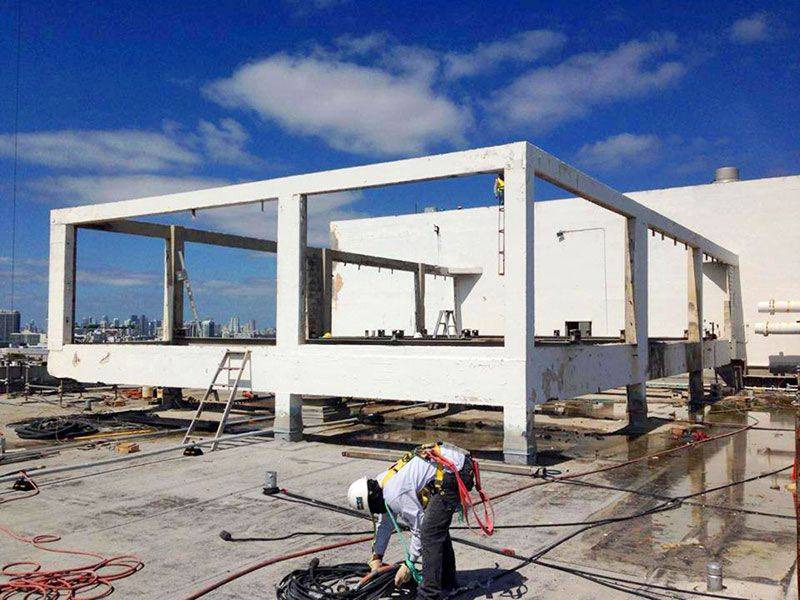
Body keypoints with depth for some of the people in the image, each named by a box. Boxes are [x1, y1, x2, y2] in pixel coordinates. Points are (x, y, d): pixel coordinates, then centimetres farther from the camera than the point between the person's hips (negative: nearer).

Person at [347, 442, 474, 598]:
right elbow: (385, 523, 27)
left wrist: (408, 564, 2)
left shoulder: (396, 495, -17)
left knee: (430, 531, -9)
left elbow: (420, 529, -10)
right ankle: (446, 581, 35)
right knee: (439, 527, 22)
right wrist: (376, 557, 30)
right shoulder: (383, 481, 13)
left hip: (453, 472, -11)